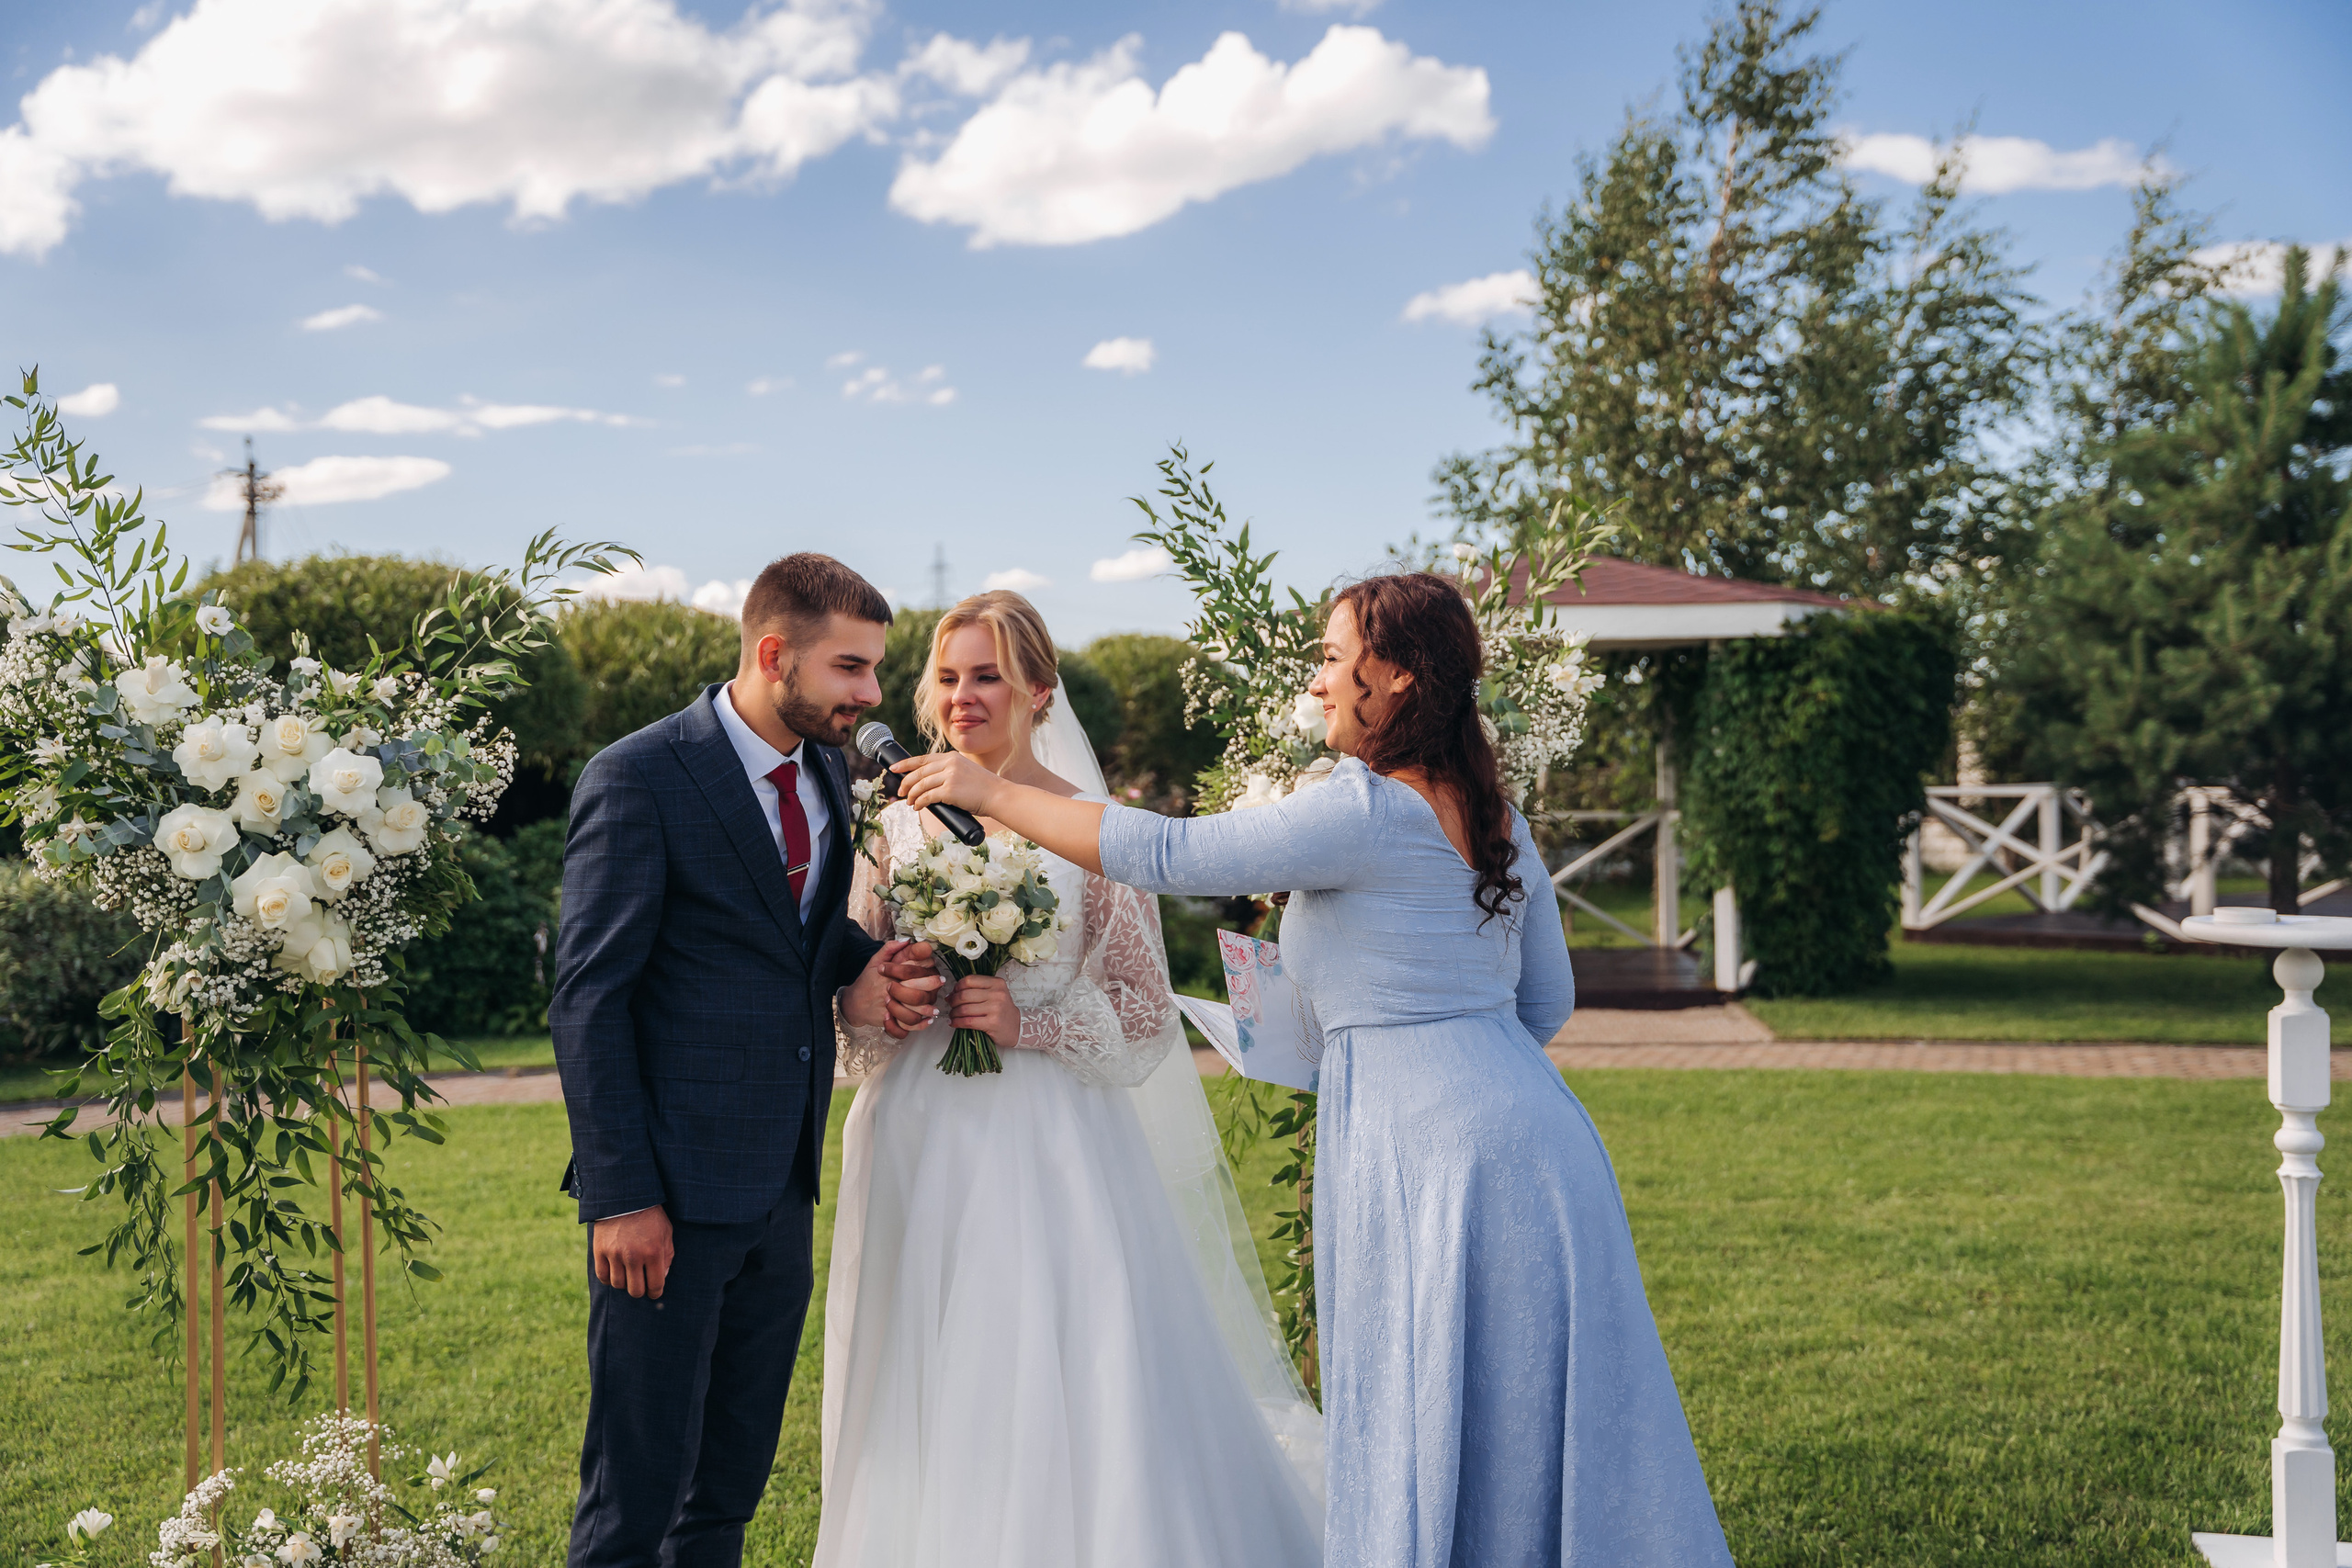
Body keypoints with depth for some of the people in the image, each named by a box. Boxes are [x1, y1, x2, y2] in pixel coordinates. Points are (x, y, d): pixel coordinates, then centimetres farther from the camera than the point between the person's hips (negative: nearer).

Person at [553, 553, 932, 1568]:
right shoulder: (636, 779, -12)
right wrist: (621, 1196, -17)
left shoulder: (827, 774, 10)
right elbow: (587, 1000, -13)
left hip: (783, 1193, 7)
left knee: (732, 1484, 16)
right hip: (672, 1195, -7)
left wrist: (855, 971, 0)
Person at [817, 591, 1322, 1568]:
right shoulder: (899, 823, 7)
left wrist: (1028, 1022, -15)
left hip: (1049, 1147, -3)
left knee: (1065, 1398, -3)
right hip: (920, 1146, 3)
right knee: (921, 1405, 8)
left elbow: (1146, 1016, -2)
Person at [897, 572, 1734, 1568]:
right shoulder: (1496, 818, 12)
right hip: (1531, 1131, 8)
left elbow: (1163, 856, -13)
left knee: (1436, 1438, 3)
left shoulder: (1365, 813, -14)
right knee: (1535, 1435, 16)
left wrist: (990, 793, -5)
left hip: (1432, 1149, -8)